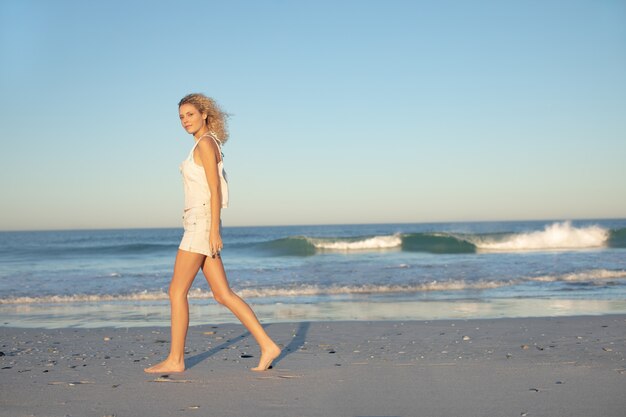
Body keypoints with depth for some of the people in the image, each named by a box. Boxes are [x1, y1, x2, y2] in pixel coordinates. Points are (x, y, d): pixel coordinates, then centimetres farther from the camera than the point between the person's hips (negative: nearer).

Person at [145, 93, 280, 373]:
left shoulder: (206, 143, -10)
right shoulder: (207, 146, 19)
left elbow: (215, 190, -16)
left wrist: (214, 232, -20)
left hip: (202, 224, -10)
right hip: (201, 224, 10)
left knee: (177, 291, -4)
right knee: (223, 294, 5)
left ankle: (175, 360, 3)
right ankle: (267, 346, 3)